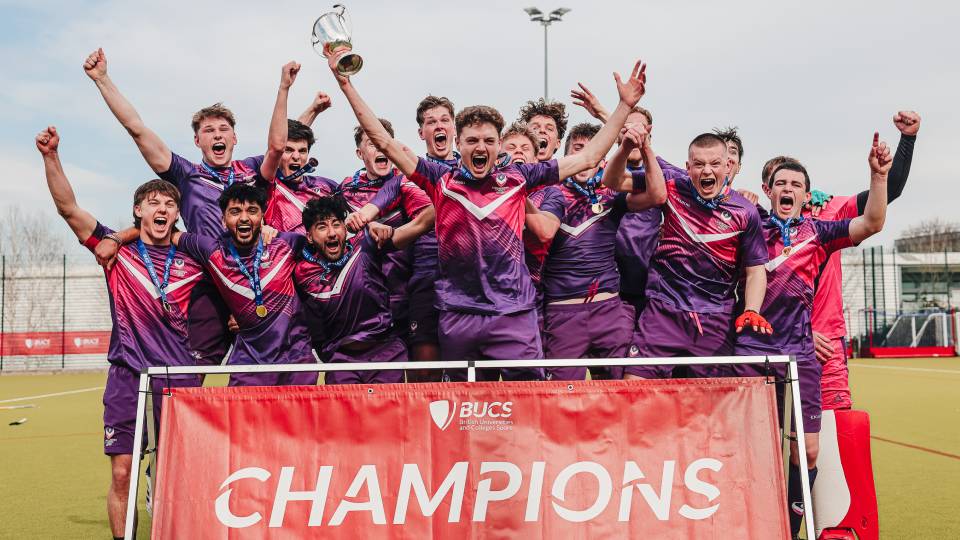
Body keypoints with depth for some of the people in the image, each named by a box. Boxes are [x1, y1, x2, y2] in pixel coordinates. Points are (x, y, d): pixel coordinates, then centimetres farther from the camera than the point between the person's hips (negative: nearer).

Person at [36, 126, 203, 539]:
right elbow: (68, 208, -5)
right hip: (127, 376, -1)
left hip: (181, 378, 1)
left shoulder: (193, 261, 7)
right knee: (122, 472, -1)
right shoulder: (116, 250, 4)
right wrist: (51, 156, -15)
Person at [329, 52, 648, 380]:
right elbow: (384, 142, 2)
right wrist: (347, 86, -2)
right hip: (457, 315, 1)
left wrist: (624, 106, 6)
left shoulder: (516, 179, 5)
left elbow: (588, 158, 8)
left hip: (514, 313, 0)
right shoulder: (441, 180, 4)